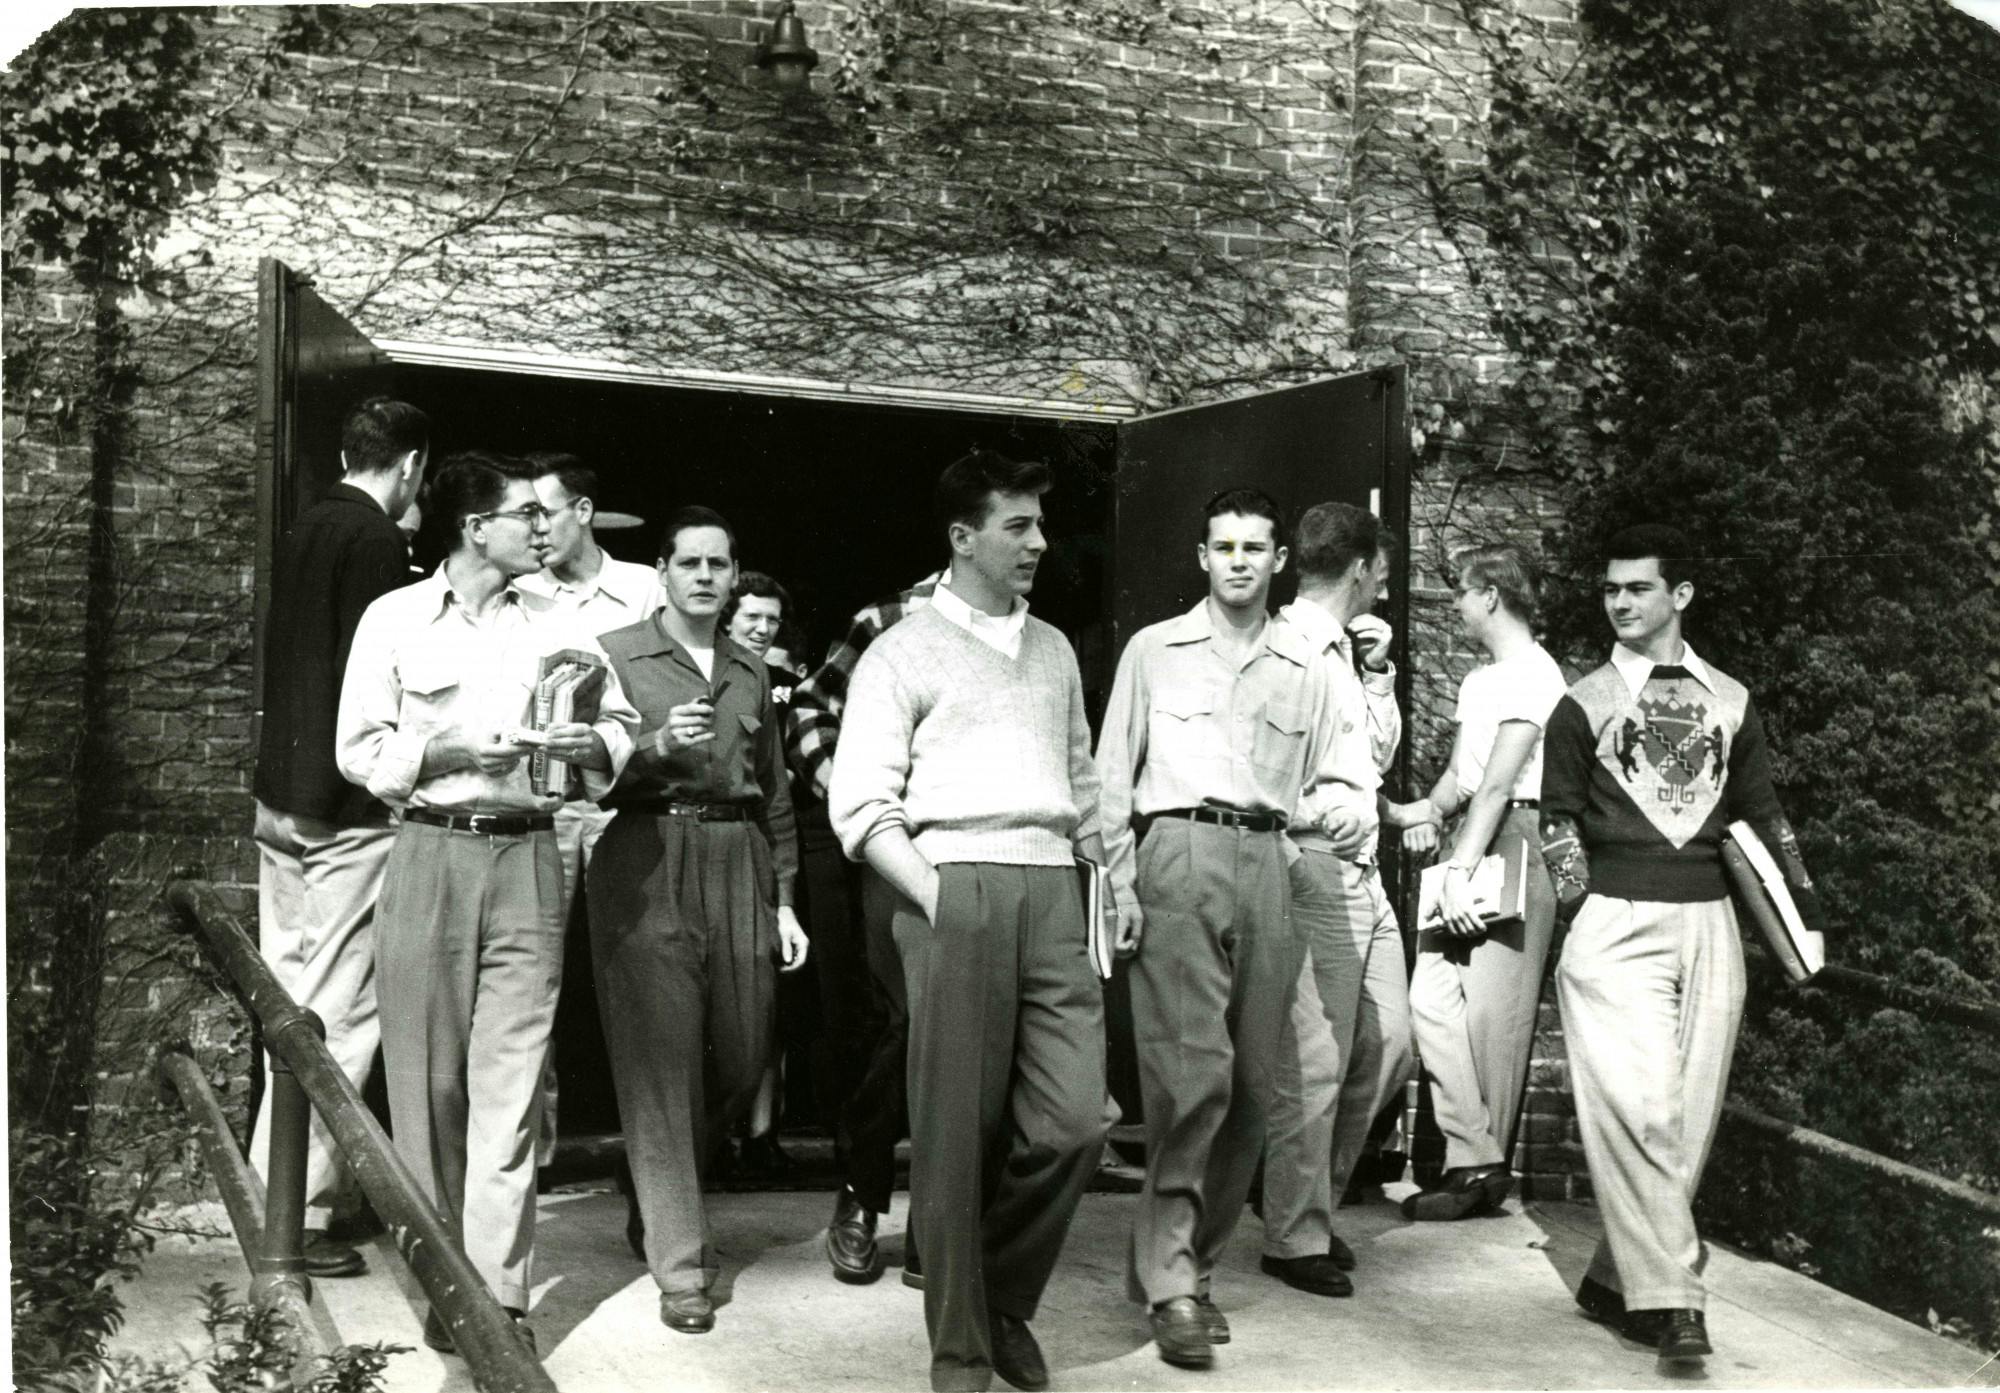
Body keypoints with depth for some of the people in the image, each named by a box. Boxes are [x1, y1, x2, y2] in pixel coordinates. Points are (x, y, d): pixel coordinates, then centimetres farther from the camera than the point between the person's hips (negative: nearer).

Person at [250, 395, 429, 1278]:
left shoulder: (307, 531, 14)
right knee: (337, 1015, -4)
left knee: (293, 1001, 15)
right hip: (345, 811, -9)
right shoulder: (377, 540, -12)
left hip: (285, 799, 9)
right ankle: (302, 1212, -1)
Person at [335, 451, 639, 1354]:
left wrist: (593, 747, -6)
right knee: (430, 1077, 4)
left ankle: (500, 1294, 2)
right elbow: (360, 748, 0)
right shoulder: (395, 620, 4)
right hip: (430, 852, -1)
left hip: (527, 857, 1)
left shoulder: (557, 628, 11)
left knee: (511, 1081, -2)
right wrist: (452, 753, -13)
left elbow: (620, 722, 16)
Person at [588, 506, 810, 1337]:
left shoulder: (750, 673, 18)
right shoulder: (616, 655, 3)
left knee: (742, 1058, 6)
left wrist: (783, 898, 16)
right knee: (660, 1063, -5)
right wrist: (655, 745, -21)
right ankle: (680, 1266, 1)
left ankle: (665, 1190, 34)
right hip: (647, 861, -5)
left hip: (738, 866, 5)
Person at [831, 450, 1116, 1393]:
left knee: (1073, 1125, -3)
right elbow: (861, 807, -4)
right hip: (953, 889, -4)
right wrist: (938, 899, -13)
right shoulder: (904, 653, 3)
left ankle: (1005, 1302, 21)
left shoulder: (1054, 650, 20)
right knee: (959, 1131, 0)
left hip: (1053, 890, 5)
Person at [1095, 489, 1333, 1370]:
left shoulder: (1304, 671, 17)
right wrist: (1121, 879, -3)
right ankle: (1169, 1281, -7)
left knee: (1251, 1081, 2)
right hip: (1178, 851, -4)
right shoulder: (1154, 650, 9)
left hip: (1266, 861, 4)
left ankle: (1190, 1263, 15)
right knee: (1195, 1068, -14)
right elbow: (1112, 775, 7)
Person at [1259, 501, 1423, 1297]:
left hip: (1361, 871, 10)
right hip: (1313, 870, -10)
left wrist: (1377, 671, 15)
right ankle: (1296, 1239, 8)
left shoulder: (1344, 652, 18)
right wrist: (1323, 813, -21)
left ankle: (1313, 1197, 27)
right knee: (1313, 1063, -3)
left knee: (1389, 1047, 12)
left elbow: (1379, 754, 23)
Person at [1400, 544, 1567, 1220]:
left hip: (1513, 841, -9)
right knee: (1431, 999, -1)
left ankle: (1482, 1169, 4)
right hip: (1469, 839, 9)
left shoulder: (1532, 675, -8)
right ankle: (1473, 1159, 0)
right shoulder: (1479, 680, 22)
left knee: (1492, 1013, -5)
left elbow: (1498, 784, -16)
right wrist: (1428, 813, 2)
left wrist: (1461, 870, -21)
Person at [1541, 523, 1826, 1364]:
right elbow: (1559, 822, 4)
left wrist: (1804, 908, 10)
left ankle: (1616, 1278, 14)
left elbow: (1762, 816, 16)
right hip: (1617, 926, -3)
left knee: (1690, 1115, 2)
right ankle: (1668, 1296, -8)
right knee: (1638, 1108, -12)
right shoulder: (1584, 705, 4)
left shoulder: (1730, 703, 12)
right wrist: (1584, 915, -4)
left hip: (1710, 926, 3)